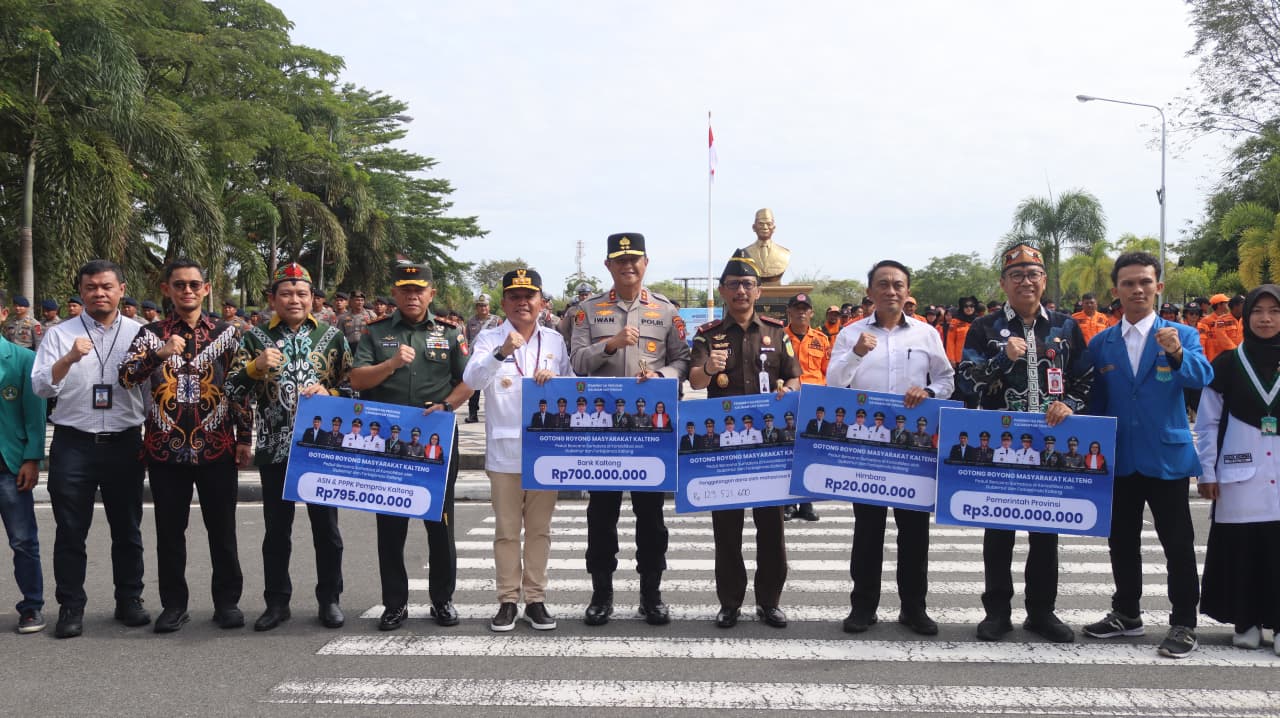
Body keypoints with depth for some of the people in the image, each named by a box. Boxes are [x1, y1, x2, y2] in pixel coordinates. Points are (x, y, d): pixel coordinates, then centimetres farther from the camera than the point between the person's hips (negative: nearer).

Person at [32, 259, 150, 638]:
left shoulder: (140, 334, 3)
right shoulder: (60, 335, 1)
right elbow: (41, 387, -8)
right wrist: (69, 358, -26)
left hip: (124, 445, 1)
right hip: (73, 446, -1)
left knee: (127, 529, 10)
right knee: (71, 532, 5)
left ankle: (129, 600, 23)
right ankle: (71, 607, 15)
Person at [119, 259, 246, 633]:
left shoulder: (226, 333, 4)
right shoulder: (151, 333, 5)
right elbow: (126, 376, -9)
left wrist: (244, 438, 1)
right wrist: (159, 353, -26)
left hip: (216, 447, -1)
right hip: (166, 448, 1)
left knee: (222, 528, 5)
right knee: (169, 531, 7)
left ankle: (227, 601, 16)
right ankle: (174, 604, 18)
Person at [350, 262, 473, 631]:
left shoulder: (450, 332, 7)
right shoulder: (376, 332, 7)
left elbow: (468, 381, 3)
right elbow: (357, 380, -1)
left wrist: (445, 405, -14)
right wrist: (391, 364, -16)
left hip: (438, 438, 0)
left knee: (440, 522, 6)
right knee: (390, 524, 5)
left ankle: (443, 599, 18)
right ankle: (395, 604, 15)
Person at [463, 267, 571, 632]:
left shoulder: (555, 340, 6)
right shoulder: (489, 339, -1)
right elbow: (472, 379, -17)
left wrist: (555, 380, -13)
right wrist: (501, 352, -32)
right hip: (505, 451, -2)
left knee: (539, 529, 8)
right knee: (506, 530, 5)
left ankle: (535, 599, 17)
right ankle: (508, 600, 14)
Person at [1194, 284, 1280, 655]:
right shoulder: (1228, 364, 3)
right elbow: (1207, 422, 5)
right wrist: (1206, 472, 0)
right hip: (1240, 476, -1)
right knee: (1241, 550, 3)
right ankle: (1246, 621, 15)